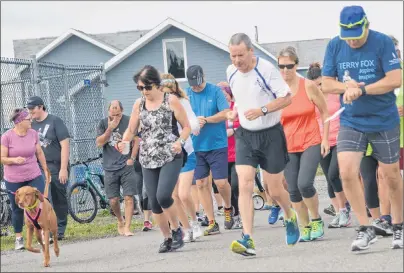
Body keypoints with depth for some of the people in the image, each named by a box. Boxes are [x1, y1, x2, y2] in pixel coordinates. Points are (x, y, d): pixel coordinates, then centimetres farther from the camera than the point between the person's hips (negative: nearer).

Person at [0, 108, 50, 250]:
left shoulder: (33, 134, -1)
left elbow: (40, 153, 10)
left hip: (34, 177, 3)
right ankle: (19, 238, 19)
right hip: (13, 180, -3)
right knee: (17, 210, 6)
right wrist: (14, 160, -28)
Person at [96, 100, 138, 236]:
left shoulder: (129, 121, -1)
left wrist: (132, 158, -5)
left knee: (128, 197, -9)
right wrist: (110, 129, -14)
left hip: (126, 165, -2)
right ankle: (120, 221, 28)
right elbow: (99, 143, -4)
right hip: (110, 167, 2)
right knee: (113, 200, 2)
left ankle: (127, 227, -7)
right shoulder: (103, 123, 5)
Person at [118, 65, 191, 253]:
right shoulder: (139, 104, 8)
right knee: (154, 202, 2)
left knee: (163, 195, -20)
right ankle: (167, 238, 18)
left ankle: (176, 229, 3)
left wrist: (180, 141, -19)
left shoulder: (171, 101, -3)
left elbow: (186, 126, 0)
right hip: (148, 159, 5)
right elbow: (131, 130, 11)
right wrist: (124, 141, -11)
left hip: (171, 157, -4)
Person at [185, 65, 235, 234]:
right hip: (196, 146, 3)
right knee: (201, 184, 1)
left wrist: (206, 120, -17)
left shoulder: (215, 91, -3)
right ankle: (212, 223, 8)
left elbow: (225, 113, -8)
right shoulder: (186, 94, 4)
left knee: (221, 182, -5)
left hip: (217, 145, -3)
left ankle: (228, 208, 26)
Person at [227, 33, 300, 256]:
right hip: (245, 135, 4)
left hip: (270, 135, -4)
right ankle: (247, 240, -20)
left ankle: (290, 218, 39)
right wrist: (235, 111, 0)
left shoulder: (266, 70, -17)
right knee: (244, 185, -14)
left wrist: (262, 110, -26)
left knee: (275, 190, 5)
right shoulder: (231, 72, 1)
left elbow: (286, 98, -13)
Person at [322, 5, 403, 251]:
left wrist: (361, 89, -24)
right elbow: (327, 84, 2)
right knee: (347, 172, -14)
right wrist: (347, 87, -18)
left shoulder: (383, 43, -13)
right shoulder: (334, 46, -2)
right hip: (351, 122, 2)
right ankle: (366, 229, -3)